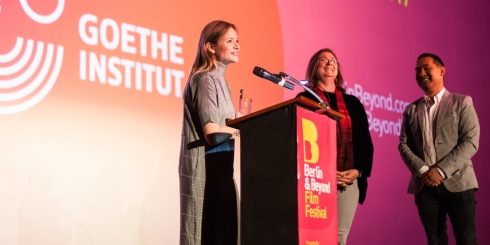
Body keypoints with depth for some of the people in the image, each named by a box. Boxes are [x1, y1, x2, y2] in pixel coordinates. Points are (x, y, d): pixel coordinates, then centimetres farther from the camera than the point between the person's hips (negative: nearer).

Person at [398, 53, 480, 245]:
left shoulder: (462, 103, 4)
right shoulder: (411, 110, 14)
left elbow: (470, 142, -6)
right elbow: (404, 145, 7)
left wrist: (441, 171, -15)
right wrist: (422, 171, -10)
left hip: (457, 183, -3)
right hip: (424, 185, 3)